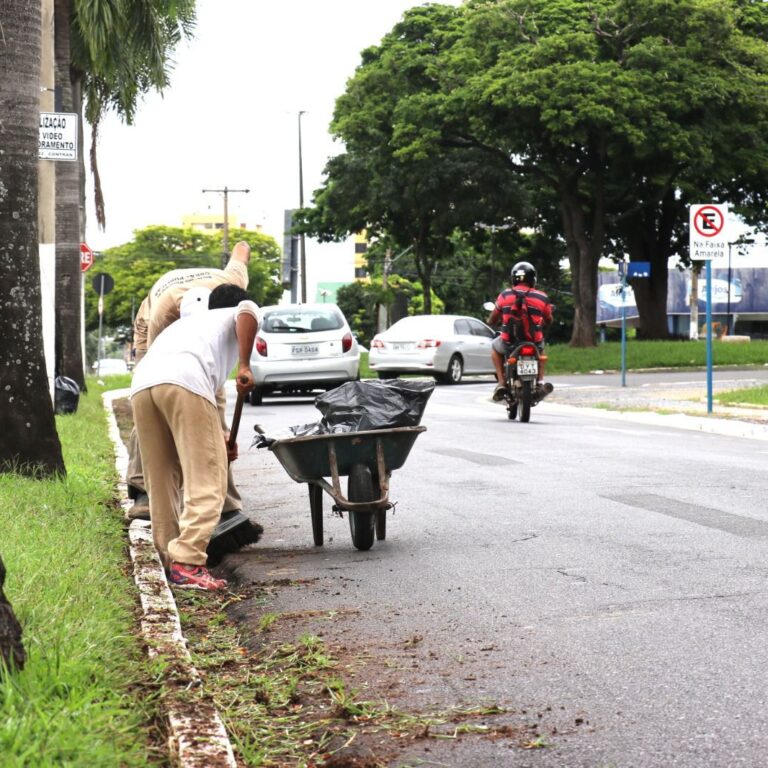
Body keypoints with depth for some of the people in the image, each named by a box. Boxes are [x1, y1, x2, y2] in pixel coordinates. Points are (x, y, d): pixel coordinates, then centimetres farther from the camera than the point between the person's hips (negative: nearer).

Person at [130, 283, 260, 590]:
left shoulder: (187, 321, 44)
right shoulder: (236, 316, 28)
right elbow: (247, 311, -1)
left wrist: (218, 437, 43)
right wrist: (245, 367, -2)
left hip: (141, 383, 6)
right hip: (183, 381, -6)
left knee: (161, 482, 16)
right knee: (206, 480, -4)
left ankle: (170, 560, 20)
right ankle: (187, 562, -15)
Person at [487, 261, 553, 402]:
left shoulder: (504, 295, -2)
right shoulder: (542, 297, -2)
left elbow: (491, 321, 6)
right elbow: (549, 321, 12)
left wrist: (499, 320, 31)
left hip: (509, 343, -1)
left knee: (495, 347, 34)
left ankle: (501, 382, 18)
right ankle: (540, 382, 24)